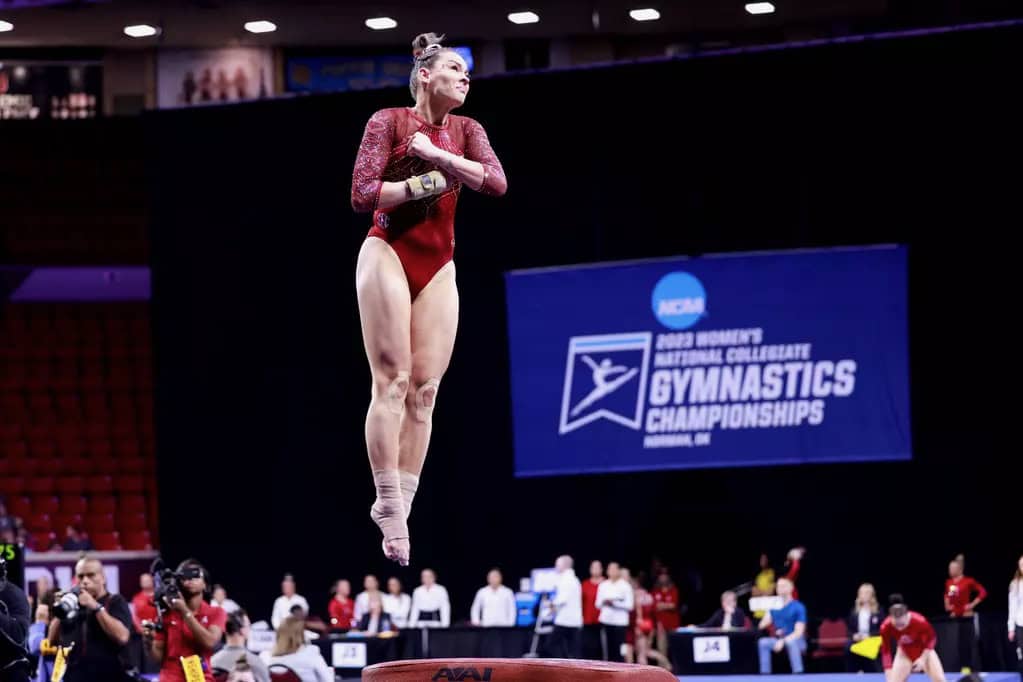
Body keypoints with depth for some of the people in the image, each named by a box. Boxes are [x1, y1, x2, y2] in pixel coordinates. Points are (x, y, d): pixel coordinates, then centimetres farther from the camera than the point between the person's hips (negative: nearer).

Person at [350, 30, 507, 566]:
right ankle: (388, 504, -12)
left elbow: (497, 183, -5)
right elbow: (362, 195, -10)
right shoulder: (388, 121, 0)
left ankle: (400, 504, -1)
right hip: (388, 253, -5)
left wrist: (436, 155, -9)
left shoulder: (466, 131, 13)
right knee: (392, 380, -12)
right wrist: (428, 183, -7)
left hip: (438, 266, 5)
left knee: (425, 389, -2)